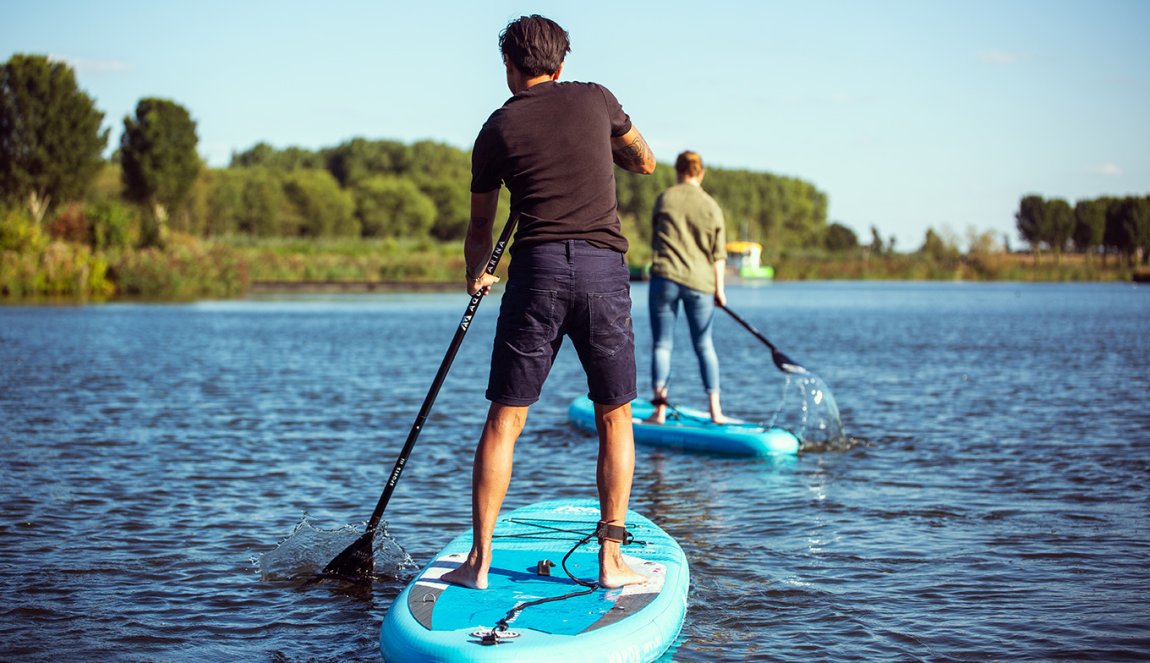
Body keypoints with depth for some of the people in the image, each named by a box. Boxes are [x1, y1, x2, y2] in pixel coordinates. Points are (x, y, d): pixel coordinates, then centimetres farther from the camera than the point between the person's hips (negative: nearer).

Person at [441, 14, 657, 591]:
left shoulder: (497, 129, 11)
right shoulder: (595, 99, 11)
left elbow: (479, 229, 22)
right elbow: (645, 162, 27)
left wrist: (476, 276, 41)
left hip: (537, 269, 0)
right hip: (604, 268, 0)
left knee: (504, 420, 6)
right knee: (614, 419, 11)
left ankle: (480, 561, 6)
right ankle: (611, 560, 11)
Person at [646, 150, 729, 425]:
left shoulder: (664, 199, 1)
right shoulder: (711, 206, 3)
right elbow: (718, 253, 2)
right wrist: (719, 288, 8)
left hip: (665, 278, -1)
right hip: (701, 282, 1)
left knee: (662, 343, 4)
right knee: (704, 345, 11)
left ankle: (660, 409, -3)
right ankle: (715, 410, 10)